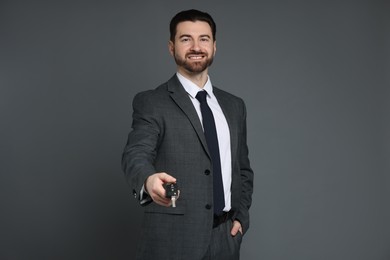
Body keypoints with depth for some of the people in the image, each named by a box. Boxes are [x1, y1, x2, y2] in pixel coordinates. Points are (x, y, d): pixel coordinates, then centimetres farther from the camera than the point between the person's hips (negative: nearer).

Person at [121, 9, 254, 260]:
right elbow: (136, 154, -20)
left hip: (225, 239, 5)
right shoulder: (151, 103, -5)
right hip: (173, 240, -4)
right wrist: (149, 179, -41)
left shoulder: (234, 106, 11)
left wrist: (241, 217, 3)